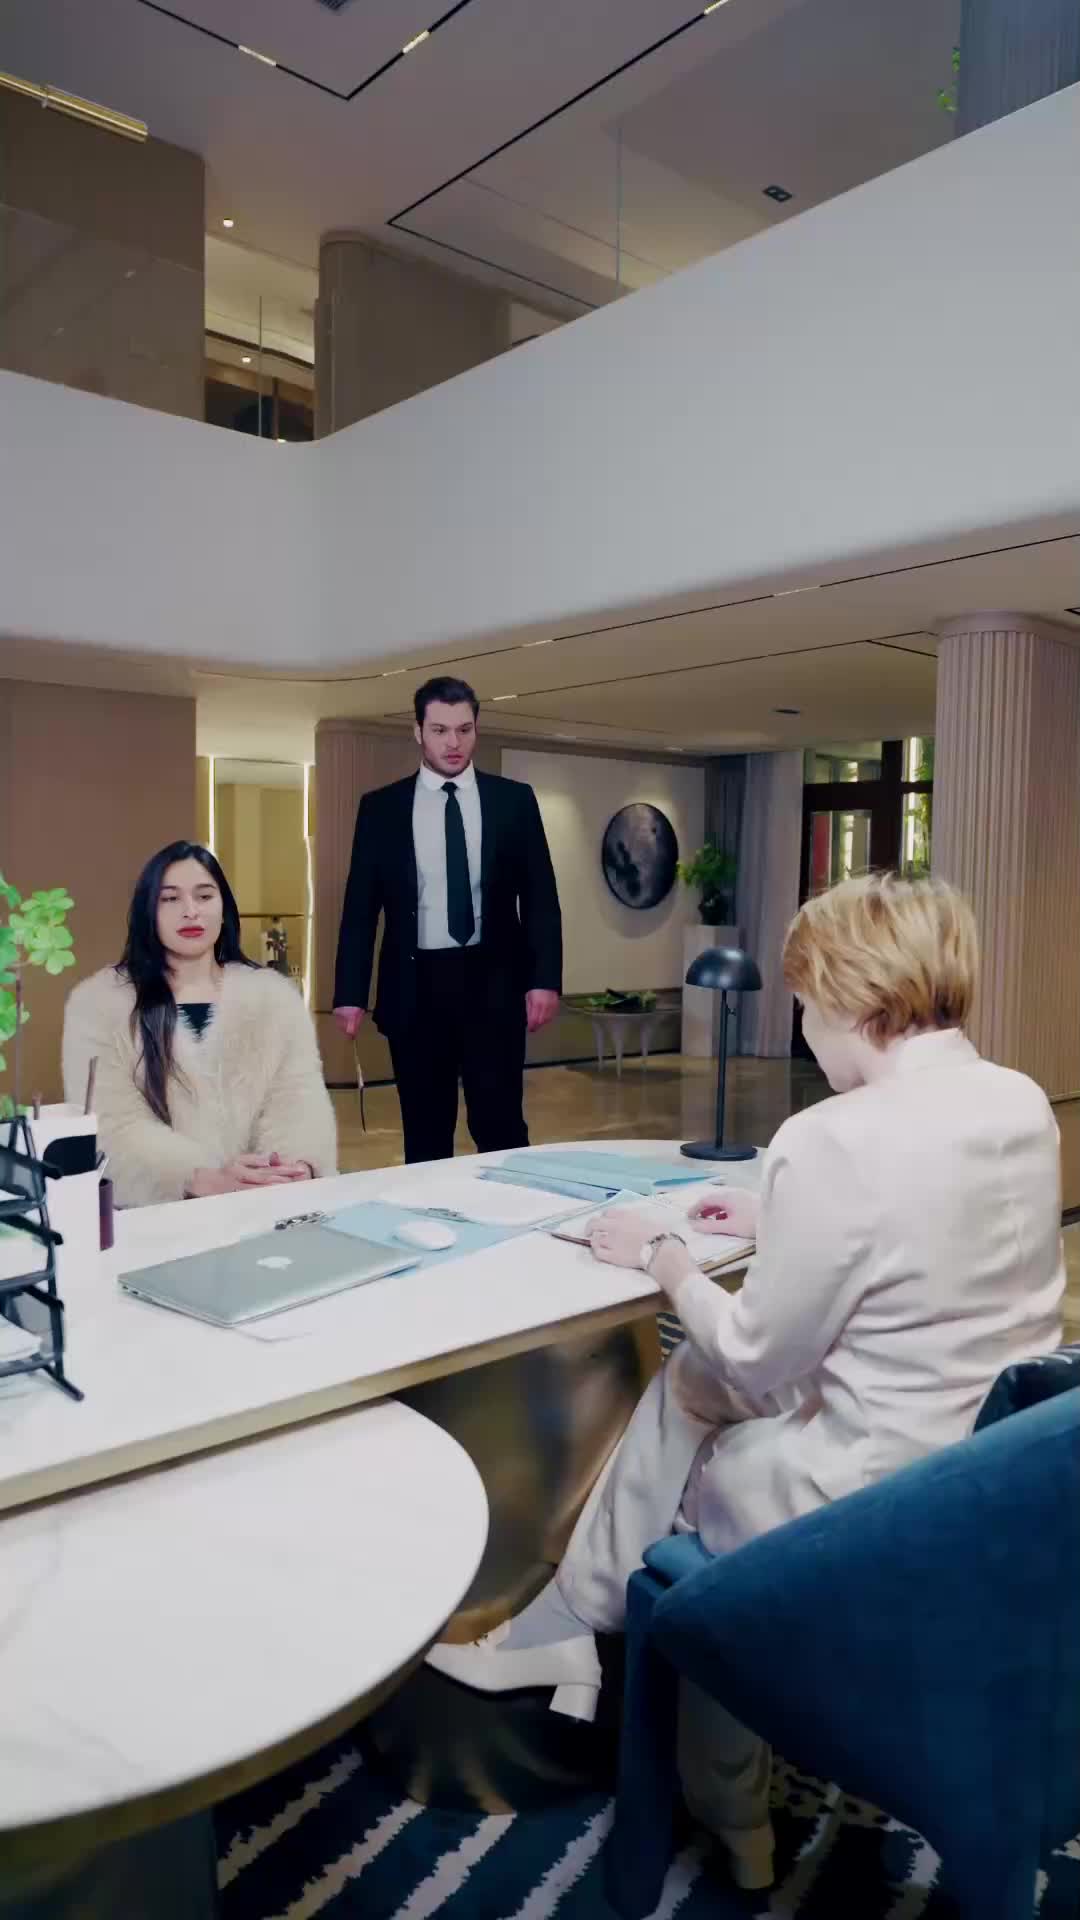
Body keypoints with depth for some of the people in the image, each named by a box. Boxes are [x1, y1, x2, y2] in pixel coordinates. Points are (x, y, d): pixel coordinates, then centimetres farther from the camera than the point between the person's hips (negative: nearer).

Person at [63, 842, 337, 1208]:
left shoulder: (274, 995, 8)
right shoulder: (96, 1002, 3)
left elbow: (298, 1098, 0)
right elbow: (112, 1123, -6)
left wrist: (299, 1166, -22)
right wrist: (206, 1179, -21)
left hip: (268, 1201, 2)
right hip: (153, 1207, -2)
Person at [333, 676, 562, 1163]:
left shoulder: (514, 800, 5)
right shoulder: (380, 807, 5)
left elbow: (540, 896, 4)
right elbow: (360, 905, 4)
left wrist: (545, 978, -6)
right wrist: (350, 994, -2)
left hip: (493, 981, 0)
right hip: (415, 986, 1)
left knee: (500, 1124, -1)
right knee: (425, 1132, 8)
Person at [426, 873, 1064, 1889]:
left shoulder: (834, 1138, -26)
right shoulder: (1023, 1102, -2)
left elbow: (755, 1367, -15)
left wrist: (666, 1261, 0)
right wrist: (780, 1224, 16)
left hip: (886, 1497, -7)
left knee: (686, 1409, 19)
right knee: (685, 1382, 19)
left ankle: (568, 1636, 42)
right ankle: (567, 1635, 34)